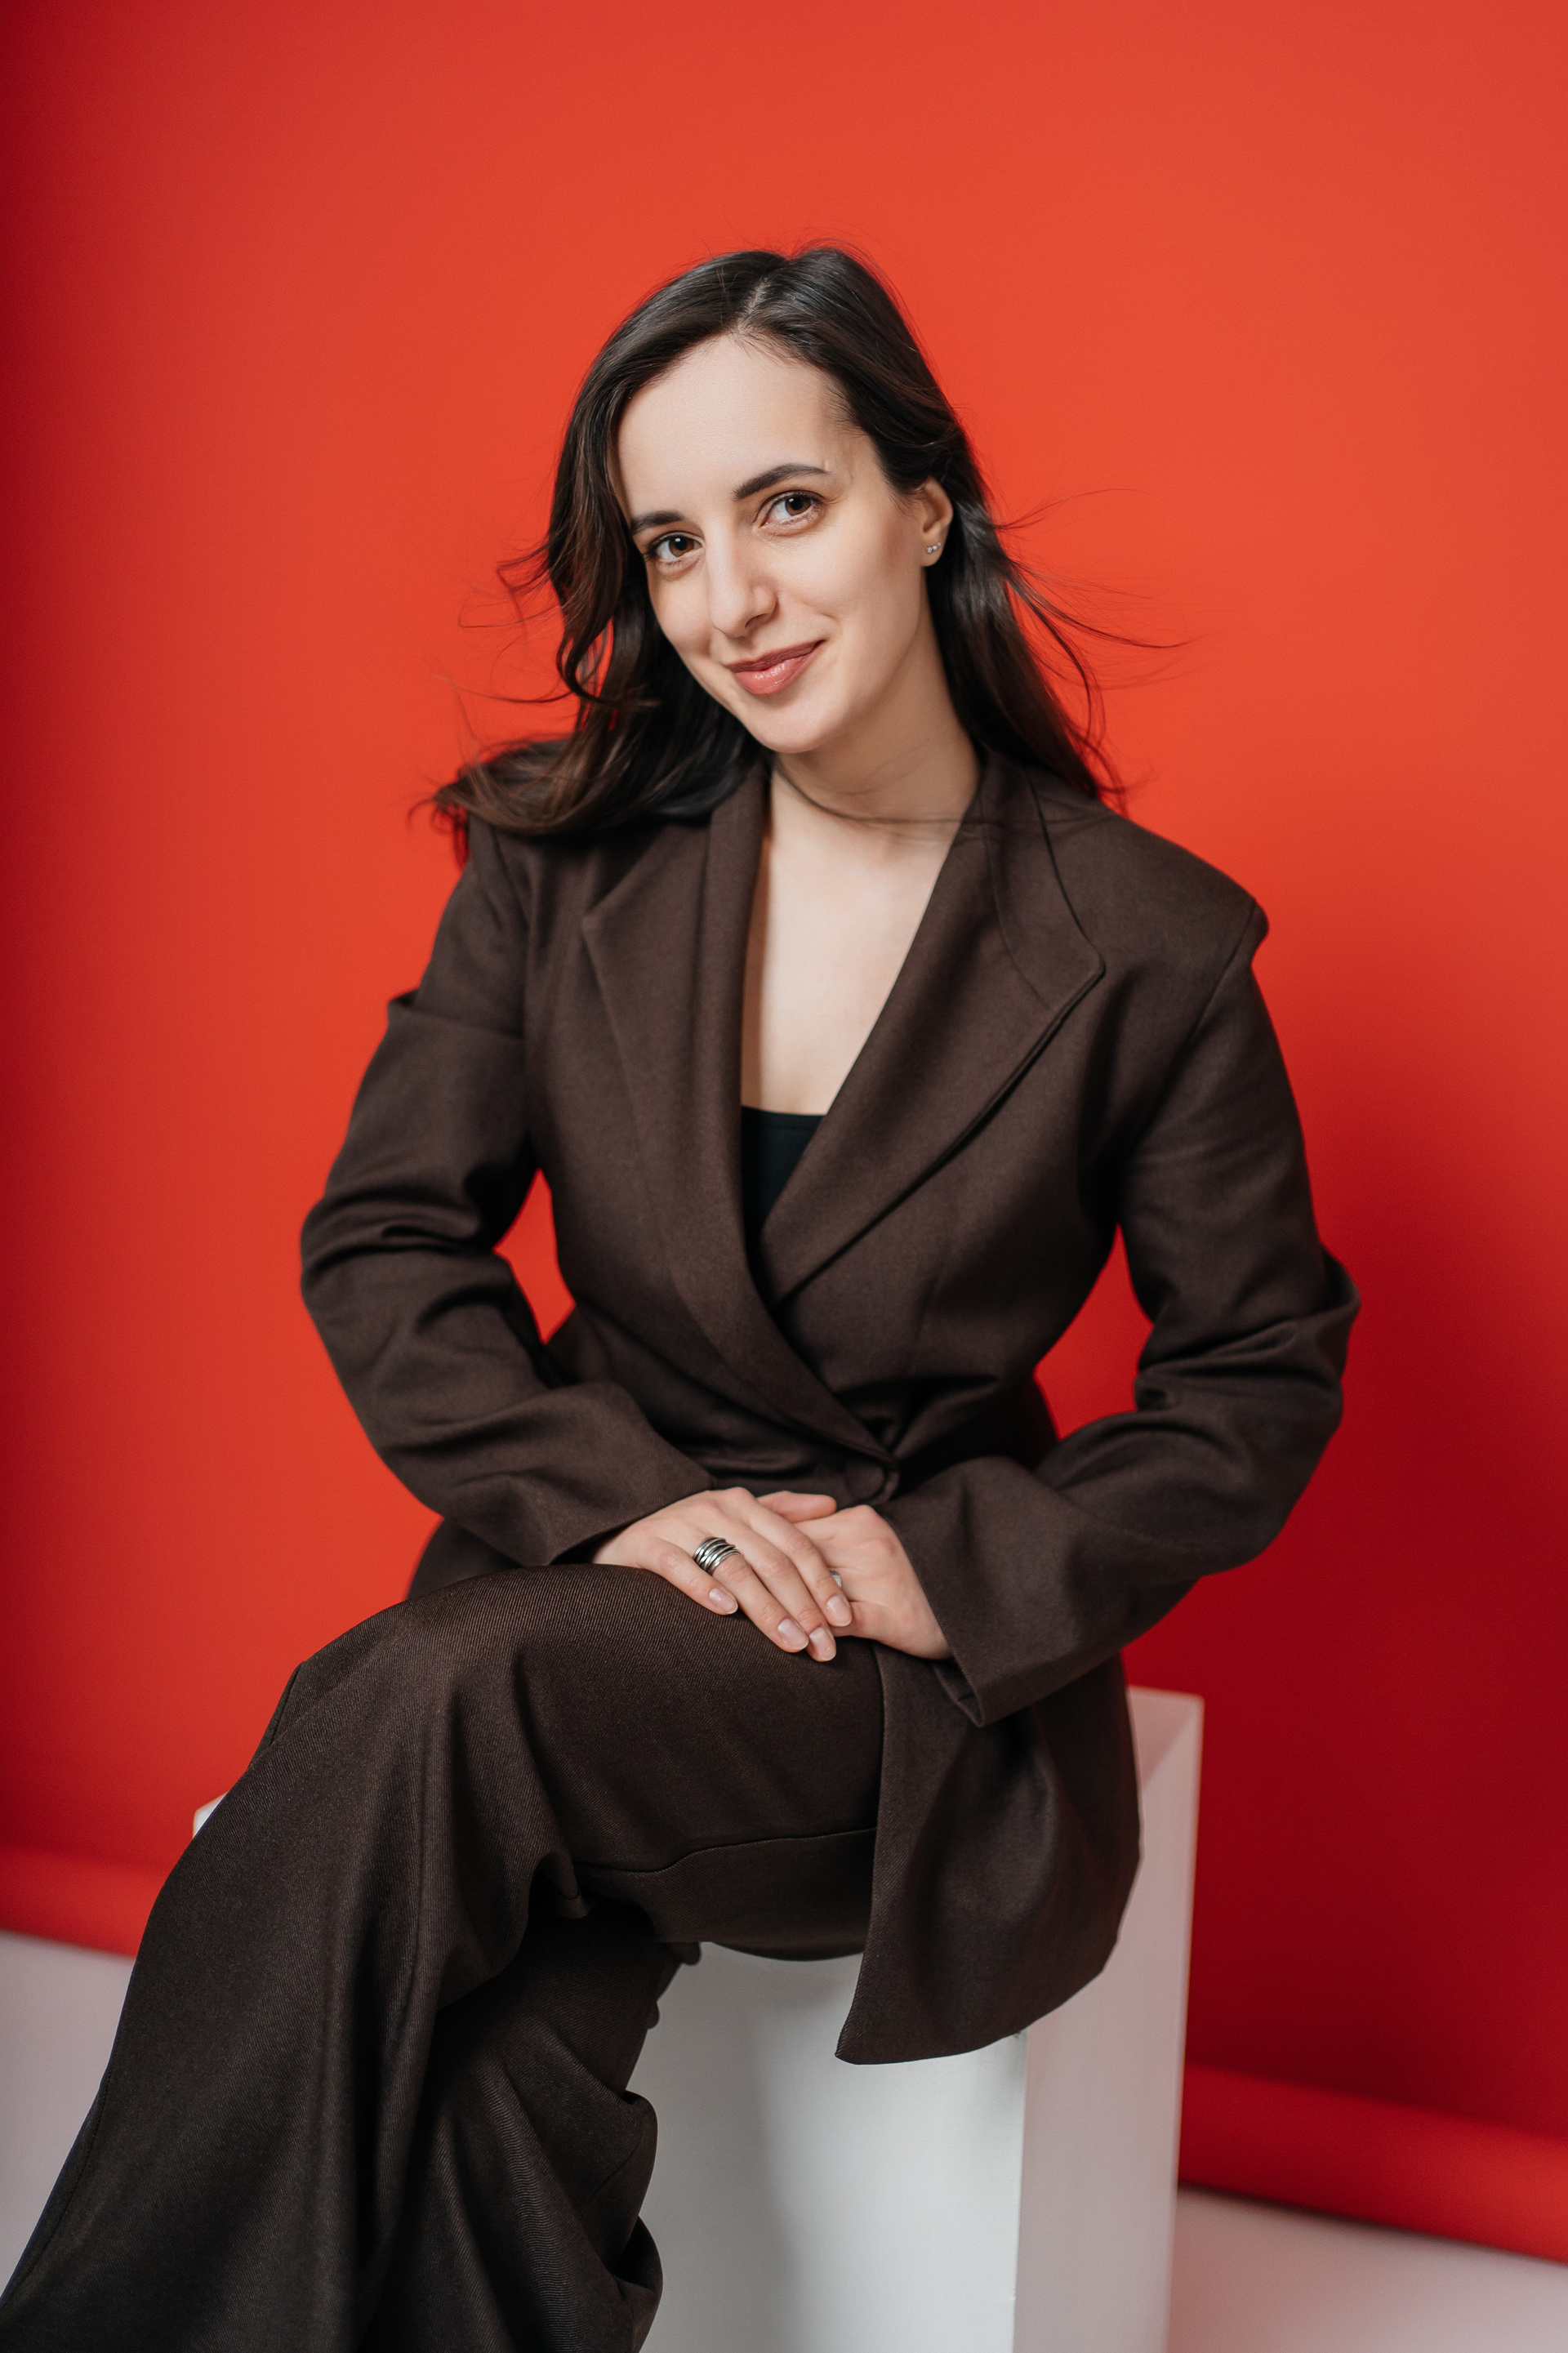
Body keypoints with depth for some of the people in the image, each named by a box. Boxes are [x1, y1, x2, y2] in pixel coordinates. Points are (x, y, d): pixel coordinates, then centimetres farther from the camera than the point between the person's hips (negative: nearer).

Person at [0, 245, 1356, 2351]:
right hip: (594, 1590, 2)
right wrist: (619, 1497, -13)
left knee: (422, 1714, -31)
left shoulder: (1149, 948, -6)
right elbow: (383, 1239, 3)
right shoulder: (565, 861, 2)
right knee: (479, 2078, -32)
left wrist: (950, 1569, -13)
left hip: (930, 1692, -2)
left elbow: (1261, 1385, 2)